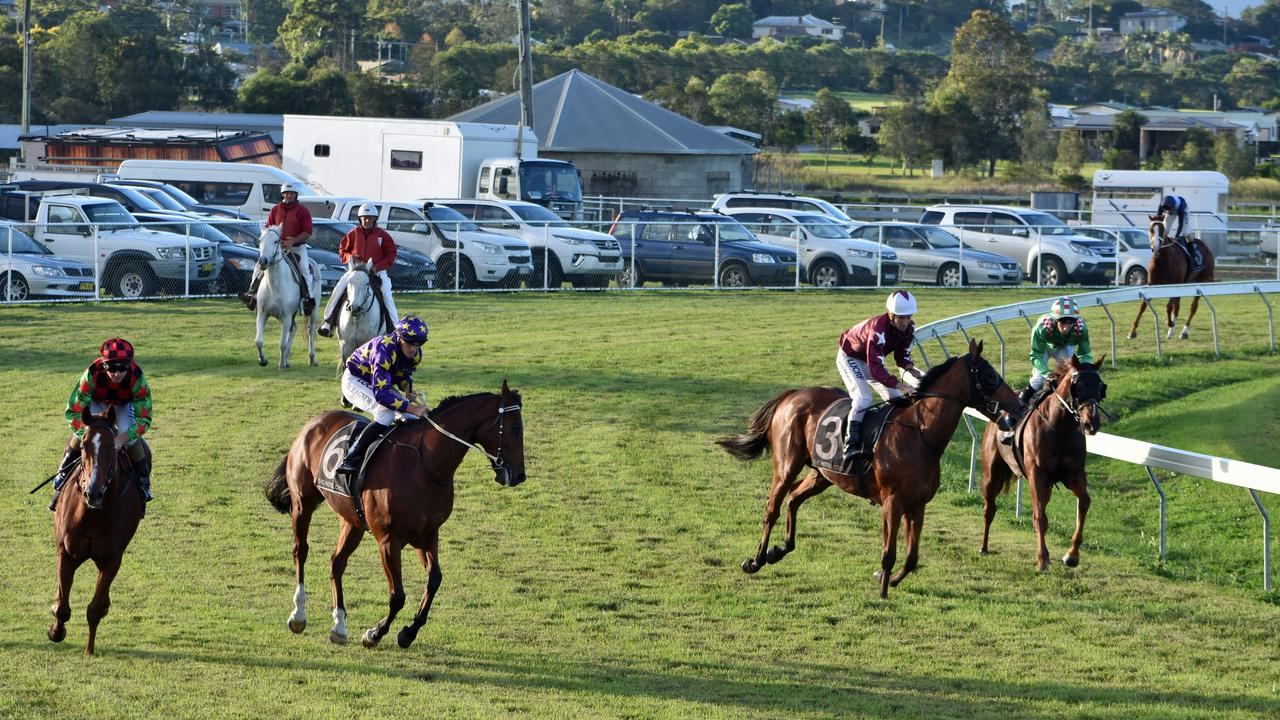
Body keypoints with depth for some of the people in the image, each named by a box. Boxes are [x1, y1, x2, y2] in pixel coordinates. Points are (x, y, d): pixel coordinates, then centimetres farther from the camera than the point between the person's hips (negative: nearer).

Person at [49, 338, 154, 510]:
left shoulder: (137, 378, -38)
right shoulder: (92, 374, -40)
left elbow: (144, 418, -31)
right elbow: (73, 411, -34)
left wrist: (121, 439, -44)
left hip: (124, 406, 0)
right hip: (96, 403, 0)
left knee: (131, 438, -23)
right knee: (81, 434, -23)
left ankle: (143, 481, 1)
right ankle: (62, 475, 0)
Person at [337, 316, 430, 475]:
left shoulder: (416, 354, -12)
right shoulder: (384, 350, -38)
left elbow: (405, 376, 9)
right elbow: (381, 393, -43)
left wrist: (408, 391, -15)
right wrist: (411, 408, -44)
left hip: (381, 382, 8)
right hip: (355, 381, -8)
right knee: (386, 413, -30)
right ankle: (350, 459, -30)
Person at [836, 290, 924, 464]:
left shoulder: (909, 329, -18)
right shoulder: (878, 330, -42)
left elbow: (902, 355, -4)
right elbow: (876, 370, -45)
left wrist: (911, 370, -26)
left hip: (873, 359, 8)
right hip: (850, 358, -8)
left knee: (896, 398, 2)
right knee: (863, 398, -27)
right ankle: (850, 445, -32)